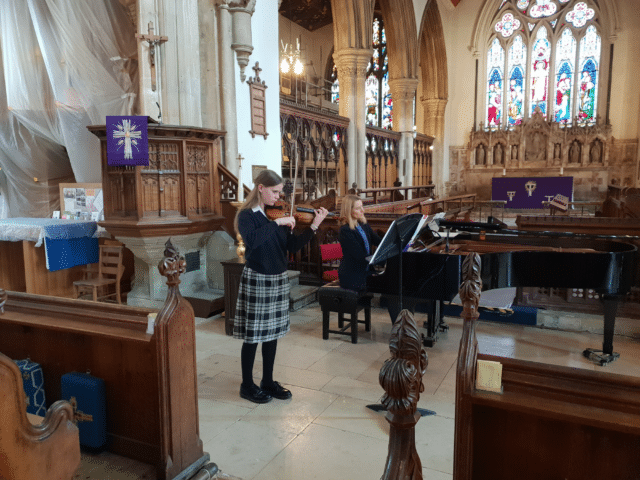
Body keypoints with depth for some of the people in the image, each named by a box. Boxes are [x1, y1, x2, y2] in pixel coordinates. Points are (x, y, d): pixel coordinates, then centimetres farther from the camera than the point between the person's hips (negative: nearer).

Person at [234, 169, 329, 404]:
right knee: (253, 335, 4)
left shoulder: (278, 214, 7)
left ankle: (268, 382, 29)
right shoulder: (247, 215, -10)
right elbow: (252, 240, -30)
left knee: (272, 332, 14)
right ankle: (247, 386, 21)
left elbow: (293, 246, 3)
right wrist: (277, 223, -29)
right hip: (256, 280, -6)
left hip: (278, 279, 6)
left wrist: (313, 226, -7)